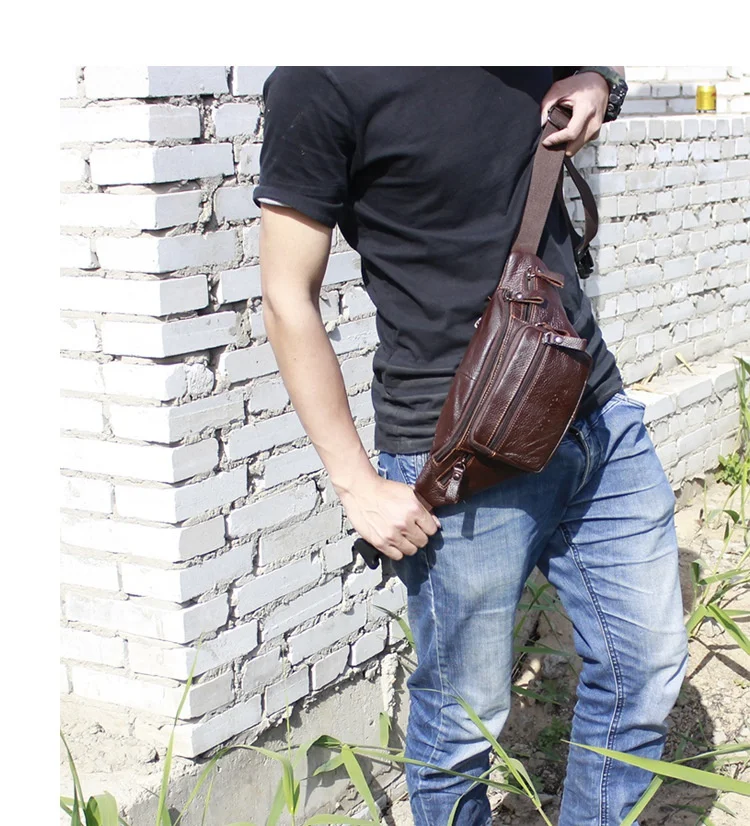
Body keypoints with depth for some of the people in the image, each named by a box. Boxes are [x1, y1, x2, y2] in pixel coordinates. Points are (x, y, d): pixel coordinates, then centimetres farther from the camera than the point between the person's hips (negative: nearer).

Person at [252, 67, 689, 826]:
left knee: (649, 665, 16)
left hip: (602, 418, 7)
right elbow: (288, 301, -12)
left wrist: (599, 81, 0)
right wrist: (358, 484, -11)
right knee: (465, 717, 8)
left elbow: (599, 58, 27)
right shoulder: (323, 80, -17)